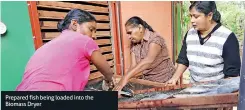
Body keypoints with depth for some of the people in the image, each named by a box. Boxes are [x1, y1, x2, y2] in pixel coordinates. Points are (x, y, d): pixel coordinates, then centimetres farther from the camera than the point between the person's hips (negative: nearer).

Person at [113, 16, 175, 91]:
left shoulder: (155, 39, -19)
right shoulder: (133, 44, 0)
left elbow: (148, 61, -36)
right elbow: (133, 66, -9)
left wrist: (126, 77, -44)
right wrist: (123, 80, -25)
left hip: (165, 82, -4)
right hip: (148, 82, 5)